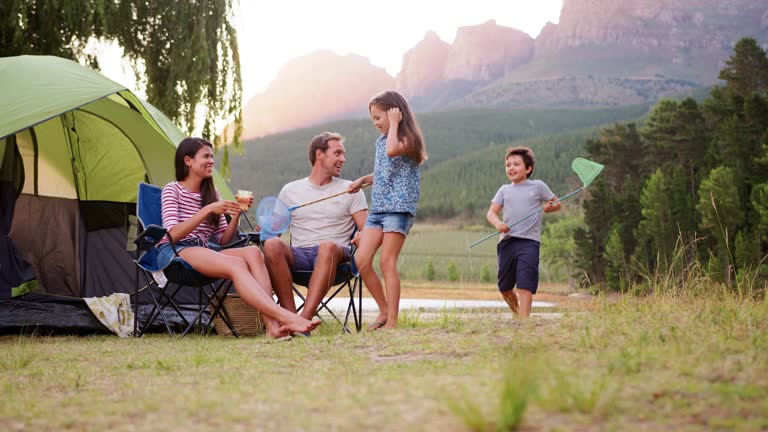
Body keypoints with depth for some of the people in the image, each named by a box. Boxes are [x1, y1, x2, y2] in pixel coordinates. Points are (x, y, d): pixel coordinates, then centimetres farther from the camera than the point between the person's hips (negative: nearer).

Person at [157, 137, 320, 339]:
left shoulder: (211, 193, 21)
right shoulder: (172, 190, 3)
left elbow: (223, 240, 17)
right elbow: (172, 235, -12)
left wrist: (236, 214, 0)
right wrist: (208, 210, -17)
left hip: (202, 252, 6)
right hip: (173, 252, -6)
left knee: (253, 252, -26)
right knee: (236, 264, -34)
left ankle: (272, 325, -46)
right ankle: (284, 317, -51)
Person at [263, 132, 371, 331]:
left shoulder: (350, 190, 17)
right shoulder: (290, 190, 20)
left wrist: (361, 237, -16)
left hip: (334, 255, -1)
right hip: (298, 255, 1)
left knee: (328, 246, -38)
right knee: (271, 245, -31)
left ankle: (304, 319, -46)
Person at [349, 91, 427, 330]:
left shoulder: (408, 140, -6)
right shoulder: (380, 141, 19)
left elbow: (392, 151, -28)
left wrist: (394, 124, -15)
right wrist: (363, 180, 16)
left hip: (399, 208, -7)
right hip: (377, 208, 8)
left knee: (387, 263, -11)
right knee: (361, 260, -5)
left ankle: (392, 321, -6)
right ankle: (384, 310, 8)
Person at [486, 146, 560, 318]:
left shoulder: (538, 186, 8)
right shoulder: (504, 190, 15)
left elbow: (556, 203, 15)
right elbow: (491, 212, 7)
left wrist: (549, 207, -9)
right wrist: (498, 223, -15)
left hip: (529, 241, -4)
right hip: (507, 241, 4)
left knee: (524, 286, -16)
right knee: (505, 288, 10)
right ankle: (518, 313, 34)